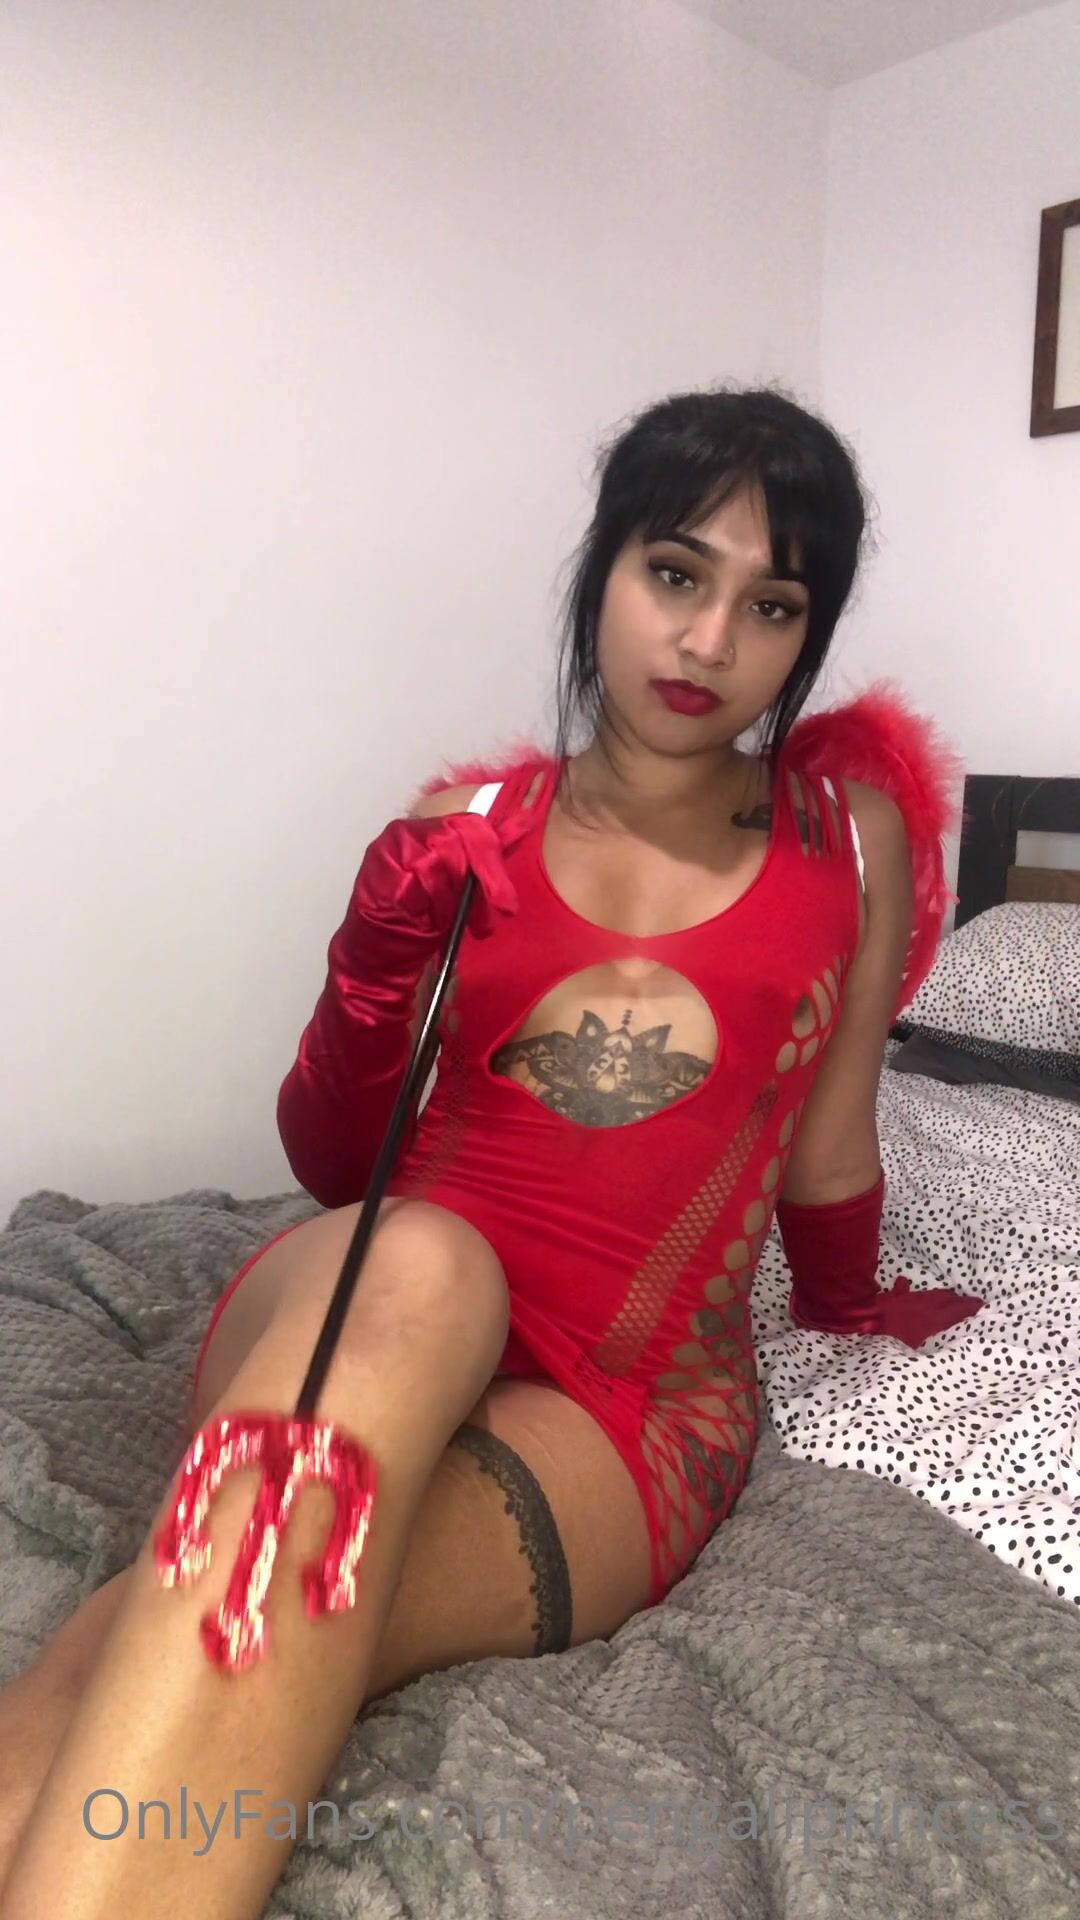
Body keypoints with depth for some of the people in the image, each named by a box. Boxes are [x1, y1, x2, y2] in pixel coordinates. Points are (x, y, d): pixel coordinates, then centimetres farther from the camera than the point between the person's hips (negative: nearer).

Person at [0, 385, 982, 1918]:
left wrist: (842, 1312, 32)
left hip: (637, 1404, -1)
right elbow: (332, 1168, 10)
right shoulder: (469, 831, 7)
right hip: (355, 1314, 1)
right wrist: (376, 979, -8)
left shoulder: (855, 828, 8)